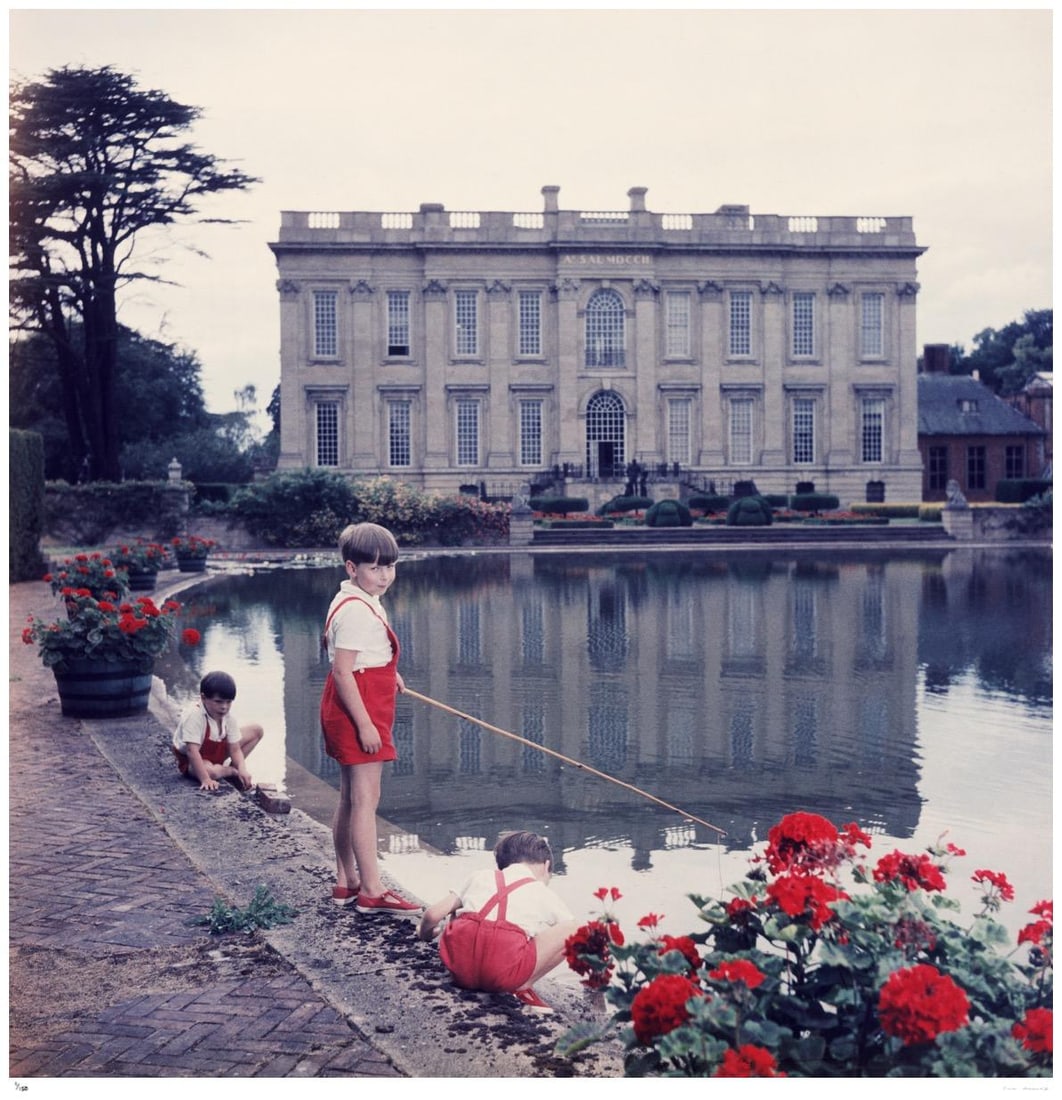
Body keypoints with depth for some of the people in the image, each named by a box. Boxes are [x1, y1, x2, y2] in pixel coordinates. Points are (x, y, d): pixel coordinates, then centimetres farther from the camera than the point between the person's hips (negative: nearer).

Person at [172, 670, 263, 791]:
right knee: (209, 771, -42)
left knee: (256, 731, 2)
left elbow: (235, 749, -13)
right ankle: (232, 771, -6)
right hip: (190, 761, -6)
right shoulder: (193, 715, -35)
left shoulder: (229, 716, -15)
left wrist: (242, 770, -33)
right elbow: (192, 751, -39)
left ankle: (230, 768, -2)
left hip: (217, 752, 7)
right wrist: (205, 780, -46)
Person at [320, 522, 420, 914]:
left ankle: (346, 882, 24)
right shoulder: (355, 610, -20)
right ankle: (371, 891, -3)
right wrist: (365, 724, -24)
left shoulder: (360, 602, 13)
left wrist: (387, 672, 27)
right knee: (366, 799, -7)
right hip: (358, 710, -11)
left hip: (351, 712, 11)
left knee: (349, 798, 15)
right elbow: (342, 671, -24)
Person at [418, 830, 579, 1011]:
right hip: (503, 975, -4)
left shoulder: (482, 876, 27)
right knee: (573, 929, 13)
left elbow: (433, 914, 21)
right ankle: (523, 986, 2)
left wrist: (425, 935, 42)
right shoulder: (545, 894, 23)